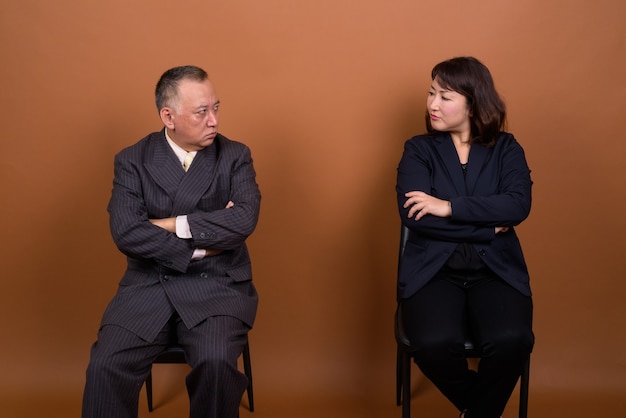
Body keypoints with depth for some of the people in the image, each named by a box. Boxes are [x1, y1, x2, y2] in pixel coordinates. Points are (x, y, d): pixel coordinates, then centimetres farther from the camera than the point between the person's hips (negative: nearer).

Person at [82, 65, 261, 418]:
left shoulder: (235, 156, 4)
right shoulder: (132, 161, 3)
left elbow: (245, 219, -13)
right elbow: (125, 233, -11)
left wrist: (175, 225, -13)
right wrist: (200, 247, -13)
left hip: (217, 284, -1)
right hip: (150, 286, 1)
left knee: (216, 362, -29)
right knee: (105, 366, -22)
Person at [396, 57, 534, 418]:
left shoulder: (507, 149, 10)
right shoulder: (419, 150, 8)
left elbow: (519, 205, -9)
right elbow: (411, 214, -8)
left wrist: (449, 207, -15)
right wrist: (489, 225, -10)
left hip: (495, 269, 1)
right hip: (434, 269, 0)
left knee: (512, 341, -30)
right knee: (434, 344, -30)